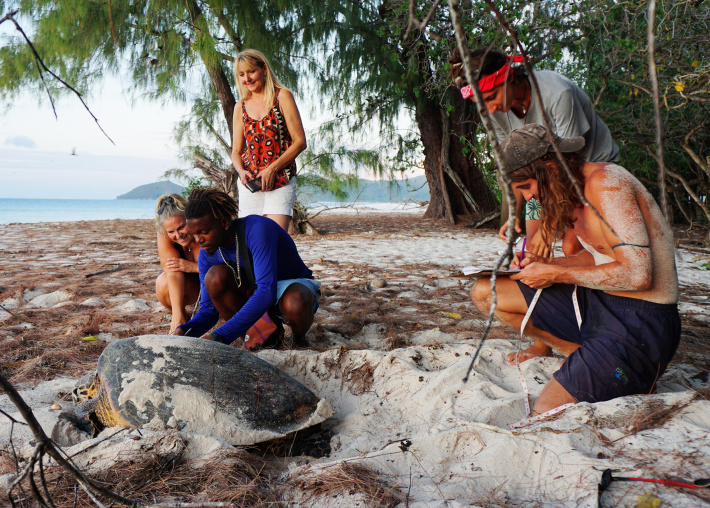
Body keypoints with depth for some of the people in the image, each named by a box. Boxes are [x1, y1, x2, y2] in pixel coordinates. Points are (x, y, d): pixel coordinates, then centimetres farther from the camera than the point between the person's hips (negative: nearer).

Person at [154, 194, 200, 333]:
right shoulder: (164, 234, -21)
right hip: (192, 286, 2)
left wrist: (192, 267, -36)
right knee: (163, 283, -29)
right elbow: (173, 272, -33)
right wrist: (177, 315, -43)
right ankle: (182, 316, 3)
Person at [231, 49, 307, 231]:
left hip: (280, 183, -4)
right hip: (249, 183, 4)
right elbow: (236, 151, 18)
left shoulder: (282, 97, 1)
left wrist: (272, 168, -12)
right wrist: (241, 171, -5)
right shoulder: (241, 107, 14)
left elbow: (300, 142, -4)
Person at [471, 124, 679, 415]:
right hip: (597, 303, 9)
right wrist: (546, 264, 2)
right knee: (484, 293, 2)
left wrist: (557, 275, -17)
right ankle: (582, 356, 5)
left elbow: (637, 274, -27)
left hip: (640, 323, -9)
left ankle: (638, 379, 3)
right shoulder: (575, 190, 7)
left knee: (548, 412, -21)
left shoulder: (605, 182, -20)